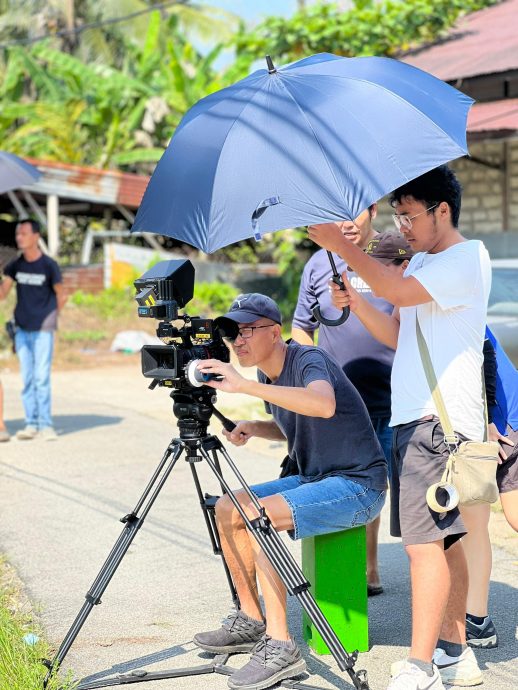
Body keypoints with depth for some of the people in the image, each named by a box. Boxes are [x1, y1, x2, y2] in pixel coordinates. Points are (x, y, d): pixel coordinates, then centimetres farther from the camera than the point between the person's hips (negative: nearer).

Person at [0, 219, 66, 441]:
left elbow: (61, 296, 3)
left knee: (42, 377, -7)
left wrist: (50, 318, 7)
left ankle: (45, 424, -2)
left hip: (43, 330, -4)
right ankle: (31, 424, 8)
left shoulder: (48, 265, -6)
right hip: (22, 329, 4)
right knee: (27, 378, 4)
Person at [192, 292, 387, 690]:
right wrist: (253, 428, 3)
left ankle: (280, 647, -23)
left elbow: (324, 405, -43)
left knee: (256, 516, -27)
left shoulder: (309, 360, -19)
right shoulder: (268, 377, 8)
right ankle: (251, 622, 13)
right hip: (313, 479, 10)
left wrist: (244, 385, -48)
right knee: (227, 509, 3)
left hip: (358, 485, -10)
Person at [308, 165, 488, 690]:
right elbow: (396, 334, 19)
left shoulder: (468, 258, -8)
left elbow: (399, 291, -21)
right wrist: (355, 302, 3)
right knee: (443, 539, 12)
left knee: (425, 541, -13)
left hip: (441, 419, -9)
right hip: (410, 416, 9)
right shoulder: (422, 262, 20)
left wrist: (340, 244, -17)